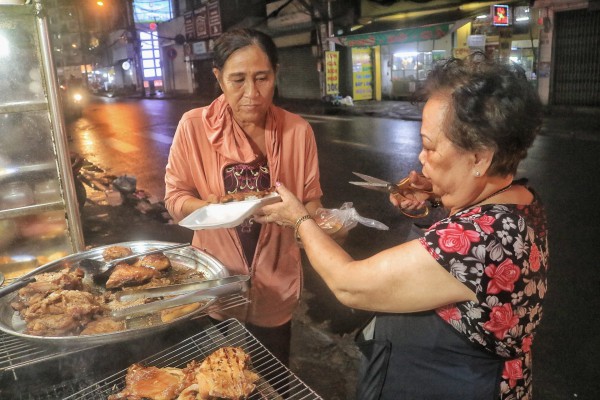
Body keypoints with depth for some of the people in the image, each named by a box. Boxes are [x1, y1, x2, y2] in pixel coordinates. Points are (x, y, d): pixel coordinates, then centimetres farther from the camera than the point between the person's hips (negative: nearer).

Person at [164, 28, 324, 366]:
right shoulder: (194, 126, -13)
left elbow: (311, 201, -1)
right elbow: (175, 198, -6)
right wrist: (209, 206, -26)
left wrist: (309, 216, -23)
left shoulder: (298, 130, -10)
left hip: (275, 284, 1)